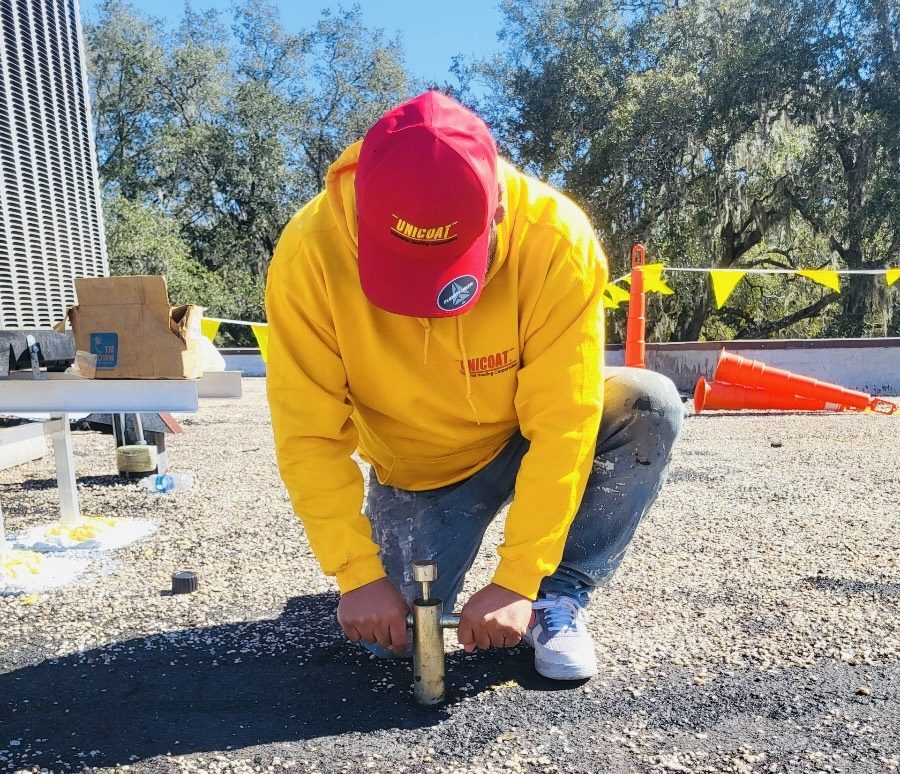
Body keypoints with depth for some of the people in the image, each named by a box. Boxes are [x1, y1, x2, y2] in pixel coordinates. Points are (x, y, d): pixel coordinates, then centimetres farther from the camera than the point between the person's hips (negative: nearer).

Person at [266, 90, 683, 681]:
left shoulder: (556, 238, -30)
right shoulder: (311, 253, -27)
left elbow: (562, 422, -28)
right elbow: (309, 435, -22)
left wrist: (518, 581, -27)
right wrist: (359, 574, -25)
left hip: (529, 439, 0)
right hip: (417, 469, 1)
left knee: (650, 409, -27)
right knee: (389, 634, -10)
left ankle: (560, 595, -7)